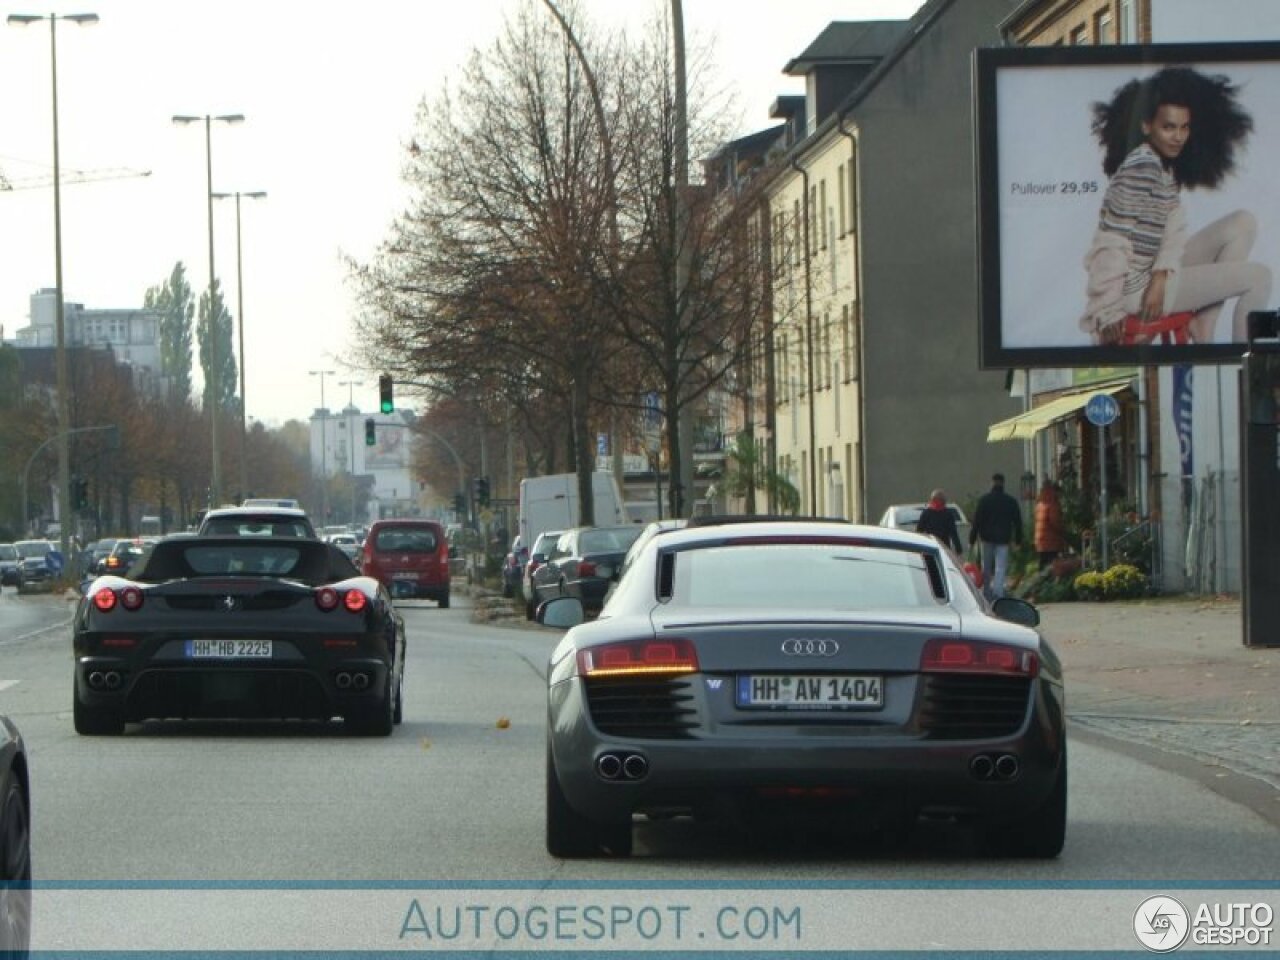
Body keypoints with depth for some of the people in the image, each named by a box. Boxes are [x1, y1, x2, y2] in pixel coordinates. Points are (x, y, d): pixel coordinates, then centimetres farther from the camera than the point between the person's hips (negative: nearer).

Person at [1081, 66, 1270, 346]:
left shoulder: (1167, 168, 10)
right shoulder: (1142, 167, -20)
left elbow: (1174, 228, 1)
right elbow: (1111, 245, -23)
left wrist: (1161, 274, -18)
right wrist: (1109, 312, -23)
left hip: (1155, 277, 9)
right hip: (1135, 288, -9)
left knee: (1243, 223, 9)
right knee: (1258, 277, -6)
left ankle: (1201, 333, 7)